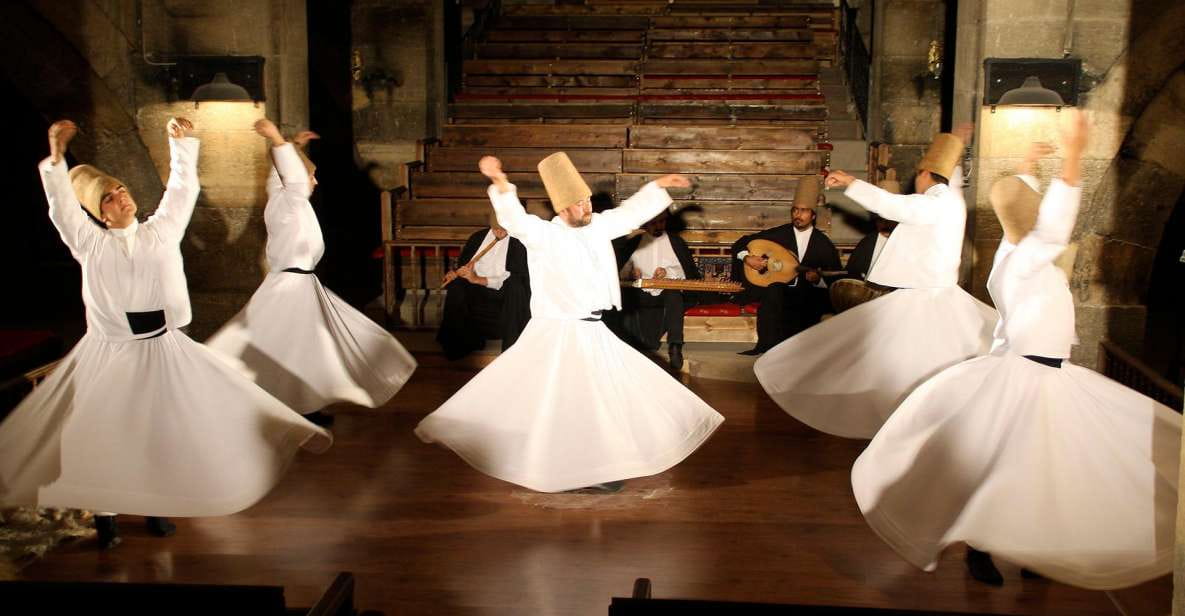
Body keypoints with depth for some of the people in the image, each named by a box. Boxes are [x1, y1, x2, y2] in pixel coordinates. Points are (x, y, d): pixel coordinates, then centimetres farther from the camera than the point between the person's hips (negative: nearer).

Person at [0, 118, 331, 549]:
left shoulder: (162, 230, 5)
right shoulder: (91, 243, 0)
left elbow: (183, 189, 8)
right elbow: (62, 206, -9)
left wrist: (181, 143, 2)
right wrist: (57, 155, -20)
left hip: (163, 350, 2)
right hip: (110, 354, -2)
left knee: (163, 432, 9)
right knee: (102, 435, 2)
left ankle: (155, 506, 26)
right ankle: (104, 514, 17)